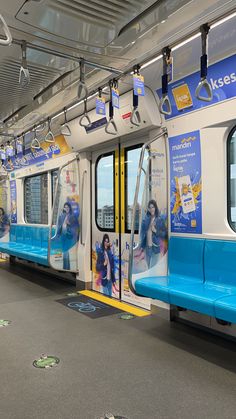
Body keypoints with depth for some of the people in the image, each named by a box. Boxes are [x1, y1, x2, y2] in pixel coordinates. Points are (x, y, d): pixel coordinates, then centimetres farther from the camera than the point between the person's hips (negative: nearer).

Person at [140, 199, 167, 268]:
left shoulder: (160, 220, -6)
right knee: (149, 267, 15)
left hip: (155, 247, -4)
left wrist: (155, 231, -18)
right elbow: (142, 232, 9)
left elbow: (165, 234, -5)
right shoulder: (145, 219, 5)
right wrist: (142, 245, 5)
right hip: (147, 247, 4)